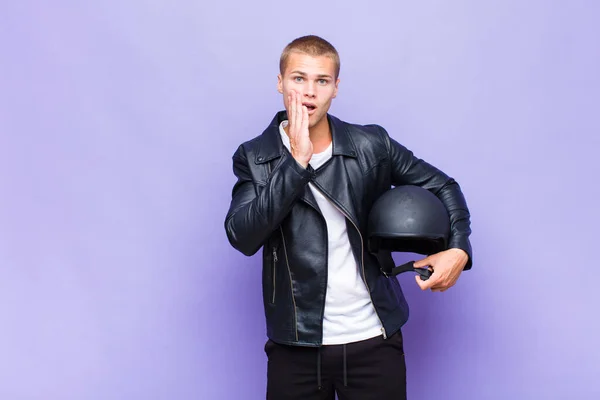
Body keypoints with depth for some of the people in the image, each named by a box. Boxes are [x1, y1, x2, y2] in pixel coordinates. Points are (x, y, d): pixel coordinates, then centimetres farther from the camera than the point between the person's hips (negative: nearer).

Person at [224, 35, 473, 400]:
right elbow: (242, 237, -16)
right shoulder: (254, 158, -2)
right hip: (296, 345, 0)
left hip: (374, 340, 1)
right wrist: (297, 160, -20)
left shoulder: (371, 146, -1)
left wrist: (458, 249, -7)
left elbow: (441, 186, 10)